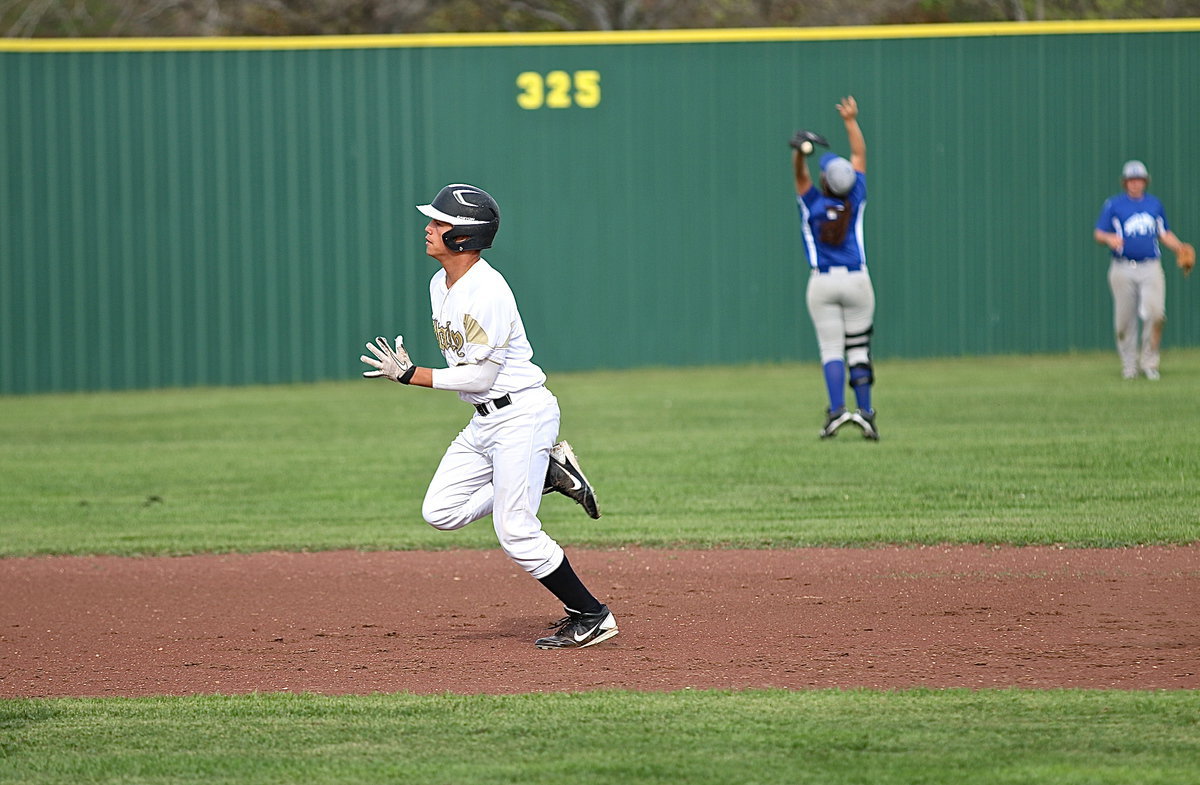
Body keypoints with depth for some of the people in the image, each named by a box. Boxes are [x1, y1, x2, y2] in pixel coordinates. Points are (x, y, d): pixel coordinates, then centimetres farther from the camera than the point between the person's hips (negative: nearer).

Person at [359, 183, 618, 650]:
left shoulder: (487, 291, -21)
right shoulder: (440, 285, 9)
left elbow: (480, 374, -22)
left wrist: (410, 376, -18)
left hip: (522, 414, -10)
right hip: (482, 420, 10)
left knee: (515, 532, -12)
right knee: (440, 512, 3)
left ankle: (591, 616, 1)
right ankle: (549, 474, 14)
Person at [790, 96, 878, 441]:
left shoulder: (813, 204, -8)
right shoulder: (855, 201, -2)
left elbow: (799, 173, -13)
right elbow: (859, 156, 8)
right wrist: (850, 121, 17)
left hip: (822, 283, -2)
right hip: (857, 282, 2)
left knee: (831, 349, -1)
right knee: (858, 348, 6)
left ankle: (837, 409, -18)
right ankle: (865, 413, -2)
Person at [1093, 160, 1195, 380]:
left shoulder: (1154, 204, 15)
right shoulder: (1113, 204, 5)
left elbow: (1164, 233, 22)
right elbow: (1098, 234, 3)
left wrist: (1179, 247, 4)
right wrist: (1110, 239, -20)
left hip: (1151, 269, 1)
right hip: (1123, 269, -1)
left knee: (1156, 314, -15)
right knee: (1124, 320, 0)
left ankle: (1149, 362, -2)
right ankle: (1129, 364, 15)